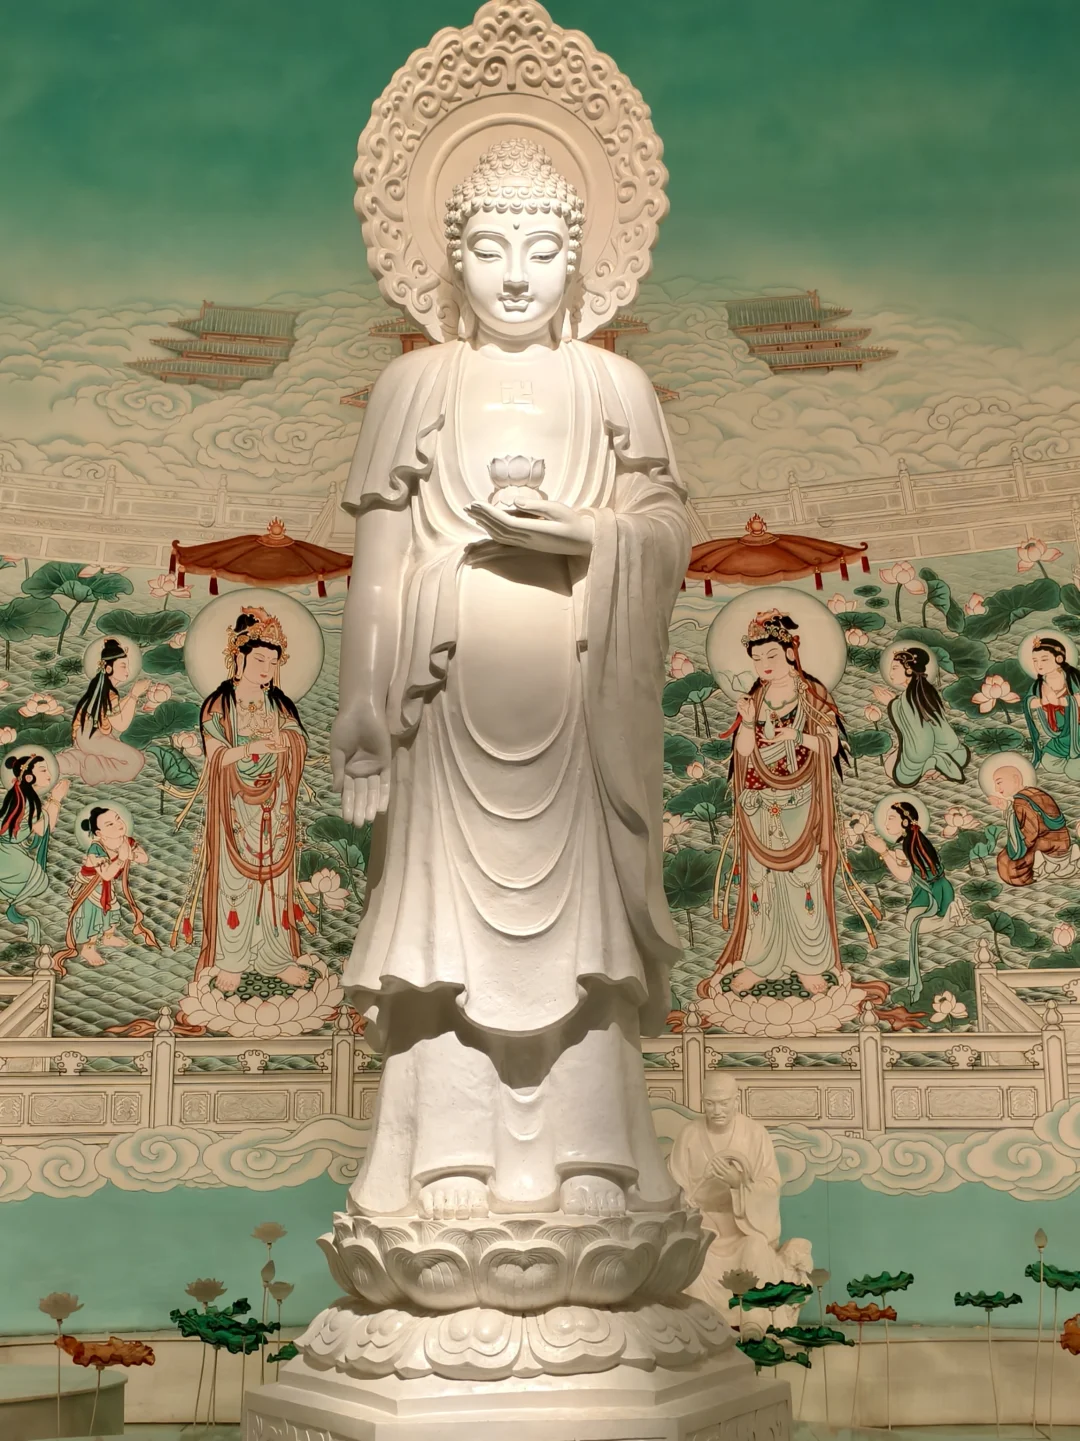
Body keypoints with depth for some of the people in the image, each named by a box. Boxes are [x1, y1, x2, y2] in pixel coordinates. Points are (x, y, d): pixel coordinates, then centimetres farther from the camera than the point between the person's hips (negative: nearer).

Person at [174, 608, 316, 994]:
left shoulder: (281, 706, 8)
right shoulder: (218, 705, -3)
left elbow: (300, 746, -4)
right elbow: (215, 754, -13)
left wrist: (284, 741, -26)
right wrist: (256, 748, -25)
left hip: (274, 809, 4)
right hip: (233, 807, -3)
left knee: (275, 876, 6)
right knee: (233, 878, 0)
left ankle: (278, 955, 14)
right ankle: (229, 959, 9)